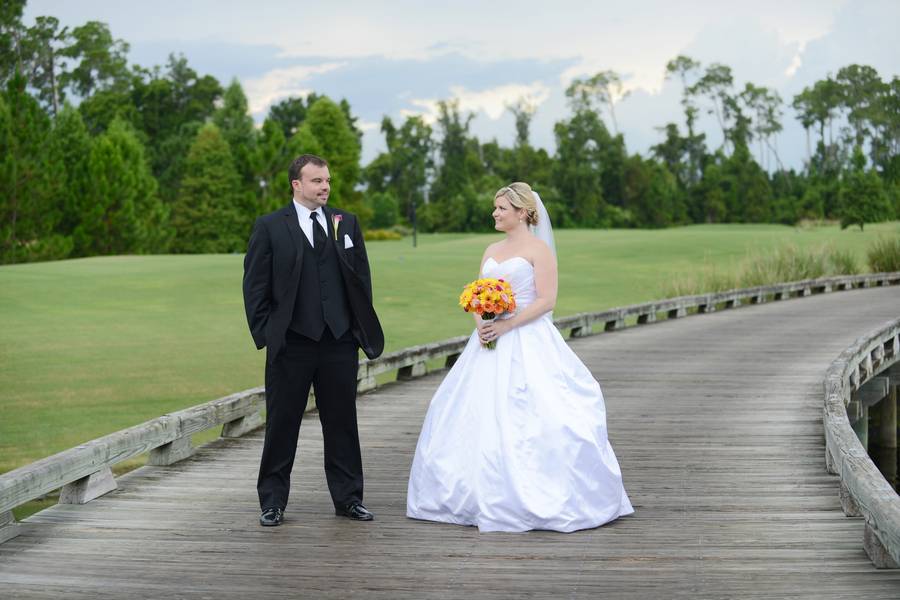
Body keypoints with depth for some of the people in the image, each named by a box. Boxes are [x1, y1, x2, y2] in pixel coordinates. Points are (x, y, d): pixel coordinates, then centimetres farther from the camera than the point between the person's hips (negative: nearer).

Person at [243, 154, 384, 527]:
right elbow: (255, 286, 0)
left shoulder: (346, 223, 10)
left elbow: (361, 277, 12)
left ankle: (348, 498, 19)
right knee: (282, 425, 5)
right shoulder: (270, 227, 1)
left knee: (342, 423, 9)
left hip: (340, 342, 3)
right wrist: (264, 334, -6)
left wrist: (363, 328, 6)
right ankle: (273, 502, 14)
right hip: (291, 343, -2)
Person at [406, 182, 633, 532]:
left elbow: (547, 300, -12)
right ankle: (486, 496, 12)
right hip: (490, 345, 7)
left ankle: (535, 501, -4)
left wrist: (508, 324, -20)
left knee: (526, 422, -11)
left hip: (527, 346, -7)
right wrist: (480, 324, -7)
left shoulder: (538, 248, -4)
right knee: (479, 418, 4)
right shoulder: (491, 251, 17)